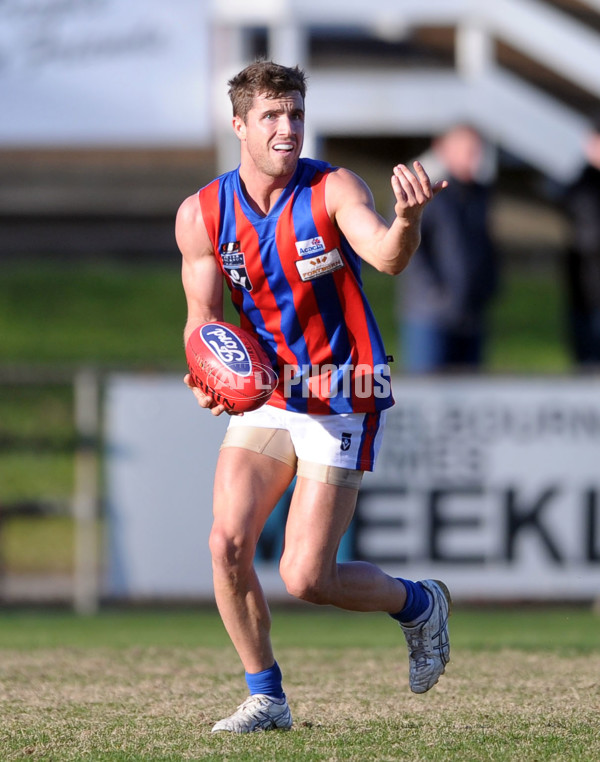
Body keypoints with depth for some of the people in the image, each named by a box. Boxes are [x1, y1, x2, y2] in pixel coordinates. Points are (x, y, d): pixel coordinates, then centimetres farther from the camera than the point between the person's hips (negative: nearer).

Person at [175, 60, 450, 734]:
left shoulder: (333, 190, -14)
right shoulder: (201, 215, -3)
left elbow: (387, 258, -32)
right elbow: (203, 317, 4)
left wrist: (405, 220, -56)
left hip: (342, 400, -4)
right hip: (265, 395, 4)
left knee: (305, 578, -9)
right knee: (228, 541, -14)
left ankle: (418, 603, 21)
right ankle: (265, 696, 4)